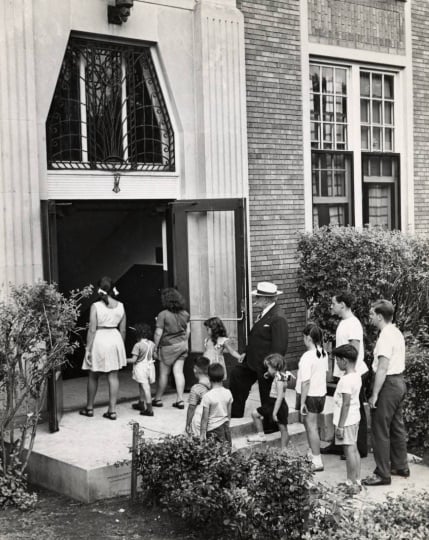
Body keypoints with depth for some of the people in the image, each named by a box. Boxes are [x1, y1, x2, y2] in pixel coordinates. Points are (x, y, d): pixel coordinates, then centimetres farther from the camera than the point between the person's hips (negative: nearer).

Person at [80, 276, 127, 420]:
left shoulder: (96, 306, -11)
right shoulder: (120, 306, 1)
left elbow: (92, 330, -13)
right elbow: (123, 329, 5)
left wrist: (88, 348, -7)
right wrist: (120, 345, 16)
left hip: (99, 340, -3)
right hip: (115, 339, 3)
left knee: (93, 376, 12)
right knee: (113, 376, 7)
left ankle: (89, 408, 23)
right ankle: (112, 410, 6)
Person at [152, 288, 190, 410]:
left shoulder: (163, 315, -16)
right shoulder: (184, 313, 2)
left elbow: (158, 333, -15)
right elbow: (187, 330, 9)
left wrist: (155, 347, -5)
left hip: (168, 347, -5)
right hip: (182, 345, 5)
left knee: (164, 373, 6)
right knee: (178, 372, 6)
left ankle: (157, 399, 18)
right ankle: (180, 400, 4)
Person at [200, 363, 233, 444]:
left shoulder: (207, 396, -17)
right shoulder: (228, 393, -3)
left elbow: (205, 418, -13)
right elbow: (229, 414, 7)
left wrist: (203, 433, -5)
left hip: (213, 430, -5)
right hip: (225, 427, 5)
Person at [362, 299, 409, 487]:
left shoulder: (386, 336, -20)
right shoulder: (397, 332, 10)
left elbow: (382, 368, -23)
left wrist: (374, 395, -21)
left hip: (388, 383, -10)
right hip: (400, 381, 10)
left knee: (380, 430, -3)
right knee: (397, 426, 19)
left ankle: (382, 474, 2)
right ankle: (400, 466, 29)